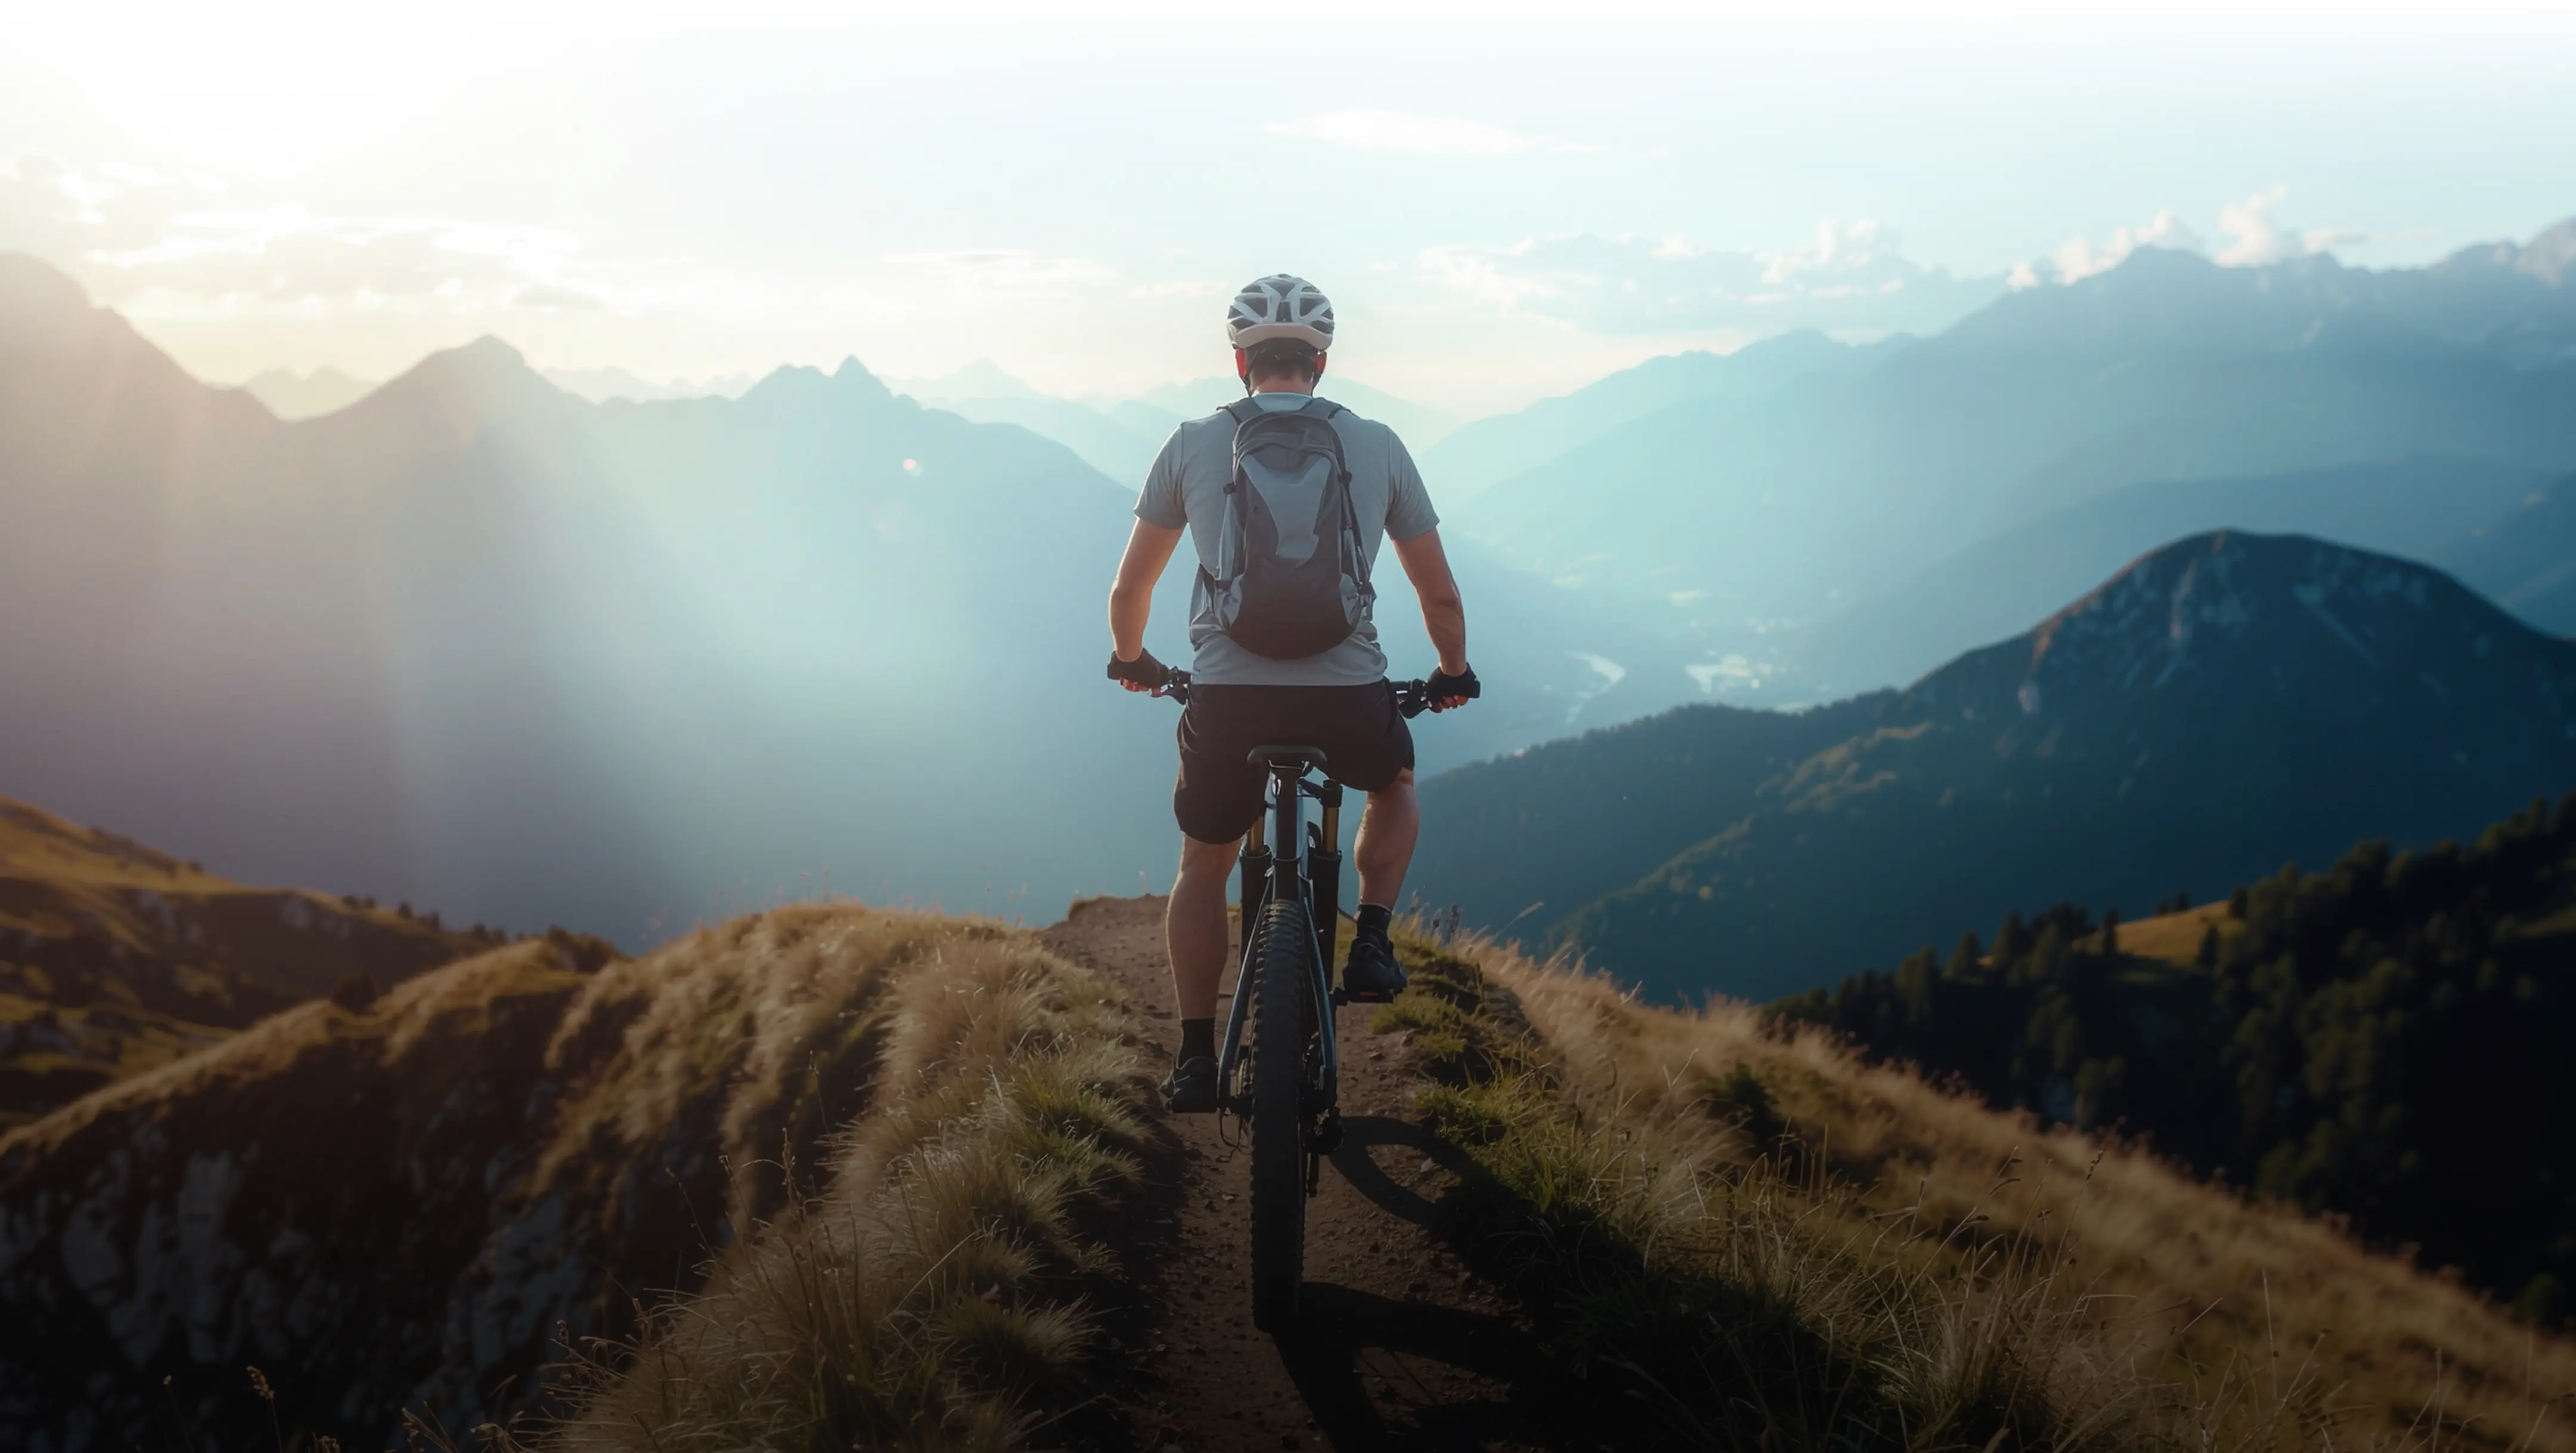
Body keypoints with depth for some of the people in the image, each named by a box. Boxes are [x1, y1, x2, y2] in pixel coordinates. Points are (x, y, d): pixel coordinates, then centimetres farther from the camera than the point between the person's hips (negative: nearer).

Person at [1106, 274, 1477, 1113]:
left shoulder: (1193, 444, 9)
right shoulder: (1377, 445, 10)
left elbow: (1129, 589, 15)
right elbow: (1439, 593, 16)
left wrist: (1131, 661, 35)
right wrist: (1454, 675, 34)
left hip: (1227, 697, 0)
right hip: (1350, 697, 0)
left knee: (1203, 869, 23)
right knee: (1395, 788, 34)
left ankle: (1196, 1057, 20)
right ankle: (1371, 941, 17)